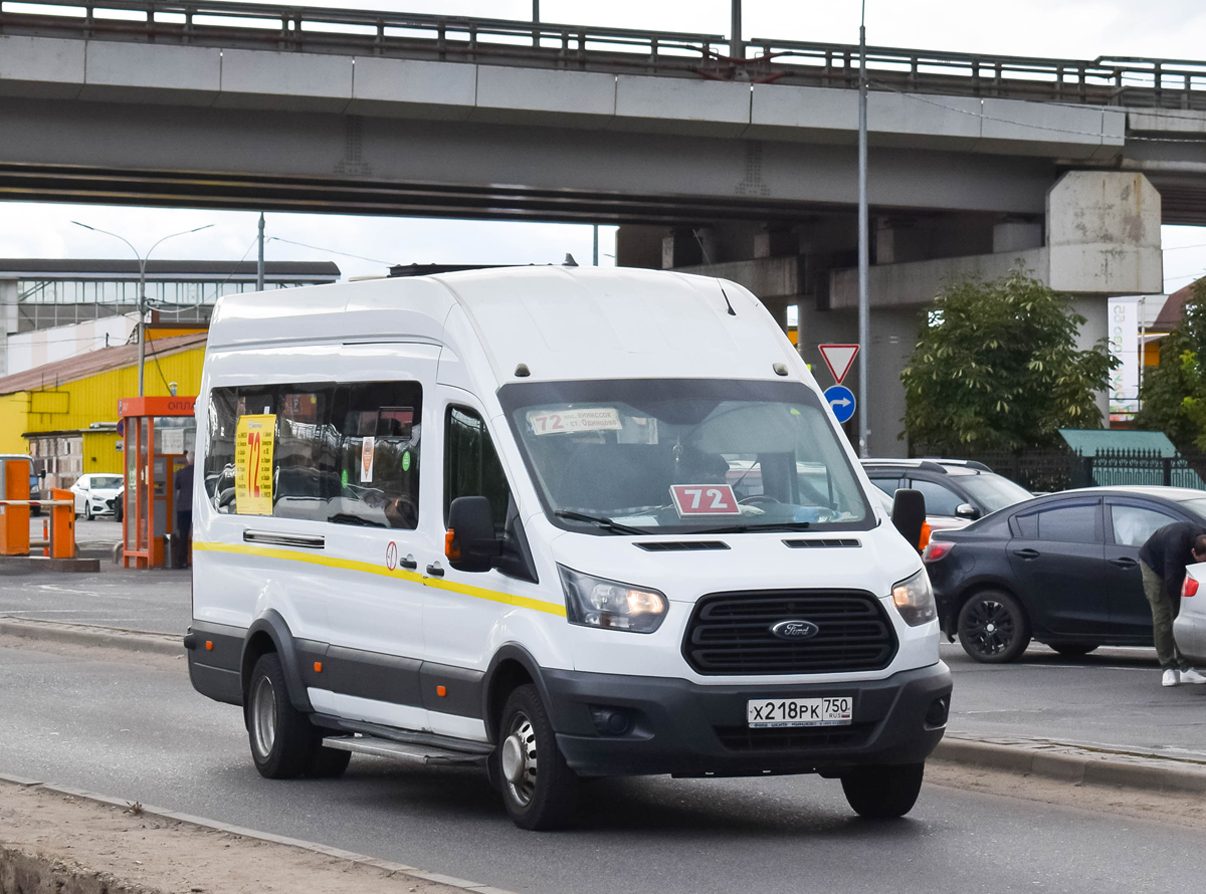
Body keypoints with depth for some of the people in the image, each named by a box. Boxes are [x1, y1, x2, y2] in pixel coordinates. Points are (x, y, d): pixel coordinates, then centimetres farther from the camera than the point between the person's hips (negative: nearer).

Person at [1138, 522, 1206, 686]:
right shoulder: (1177, 543, -44)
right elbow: (1172, 582, -40)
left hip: (1177, 567, 6)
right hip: (1153, 564, -6)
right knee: (1162, 616, -12)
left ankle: (1185, 668, -2)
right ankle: (1168, 669, -10)